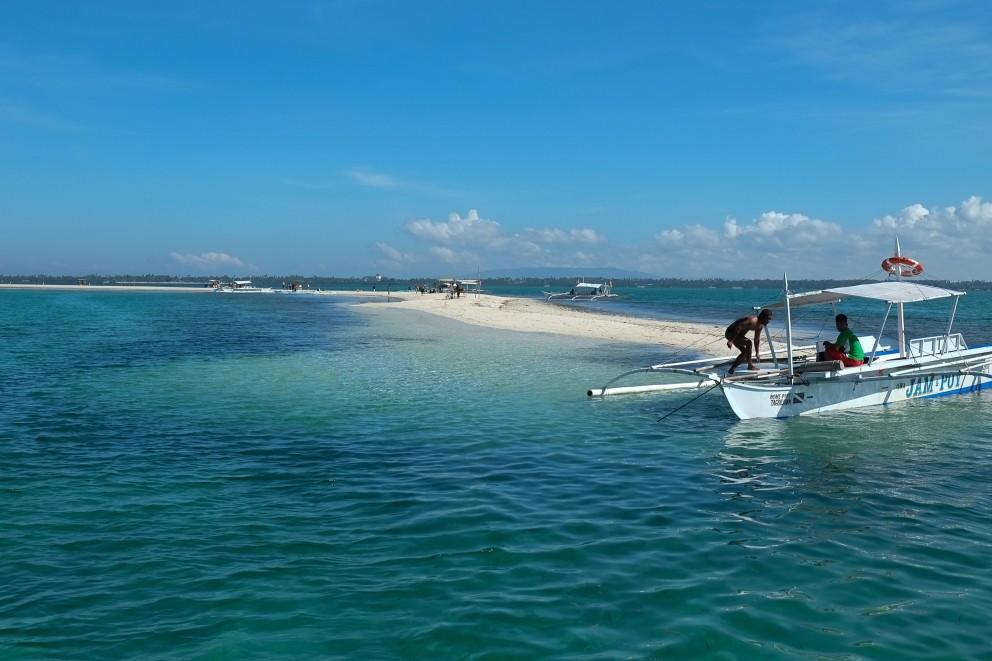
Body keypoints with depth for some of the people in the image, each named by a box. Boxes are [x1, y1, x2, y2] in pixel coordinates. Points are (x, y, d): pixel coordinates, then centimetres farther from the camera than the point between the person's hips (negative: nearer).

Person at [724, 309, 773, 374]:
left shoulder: (760, 326, 2)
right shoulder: (752, 321, -29)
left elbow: (756, 339, 14)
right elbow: (739, 327, -36)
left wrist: (757, 353, 19)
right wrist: (731, 341, -37)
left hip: (739, 335, 11)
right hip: (731, 333, -11)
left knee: (745, 352, 13)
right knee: (749, 343, -24)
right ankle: (750, 366, -17)